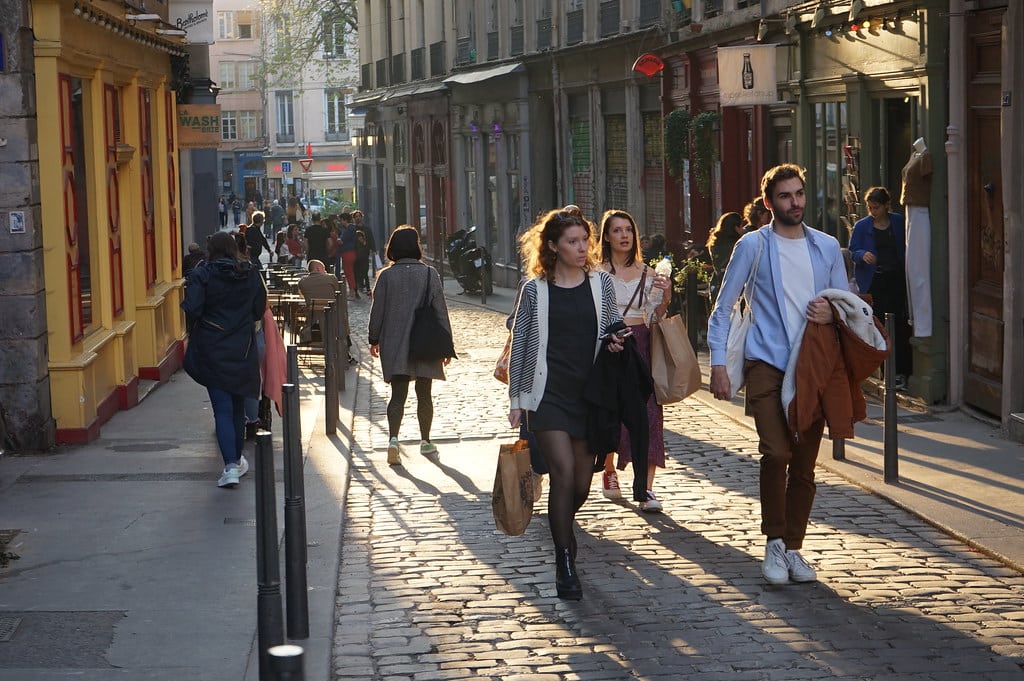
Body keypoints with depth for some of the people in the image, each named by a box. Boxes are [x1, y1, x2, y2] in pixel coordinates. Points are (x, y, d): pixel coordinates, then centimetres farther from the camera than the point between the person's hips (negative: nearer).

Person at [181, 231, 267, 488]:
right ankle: (237, 460, 29)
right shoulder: (251, 274, 0)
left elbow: (192, 309, -18)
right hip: (243, 349, 3)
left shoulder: (202, 274, -11)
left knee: (222, 408, -4)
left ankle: (230, 467, -15)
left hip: (212, 350, -3)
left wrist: (193, 330, 2)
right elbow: (259, 310, 5)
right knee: (238, 405, 17)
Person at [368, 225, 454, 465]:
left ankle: (393, 438, -19)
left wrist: (374, 339, 14)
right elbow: (441, 310, -3)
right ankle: (425, 441, 23)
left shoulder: (386, 276, -5)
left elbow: (377, 311, 0)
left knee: (398, 395, 1)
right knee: (424, 394, 13)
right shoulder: (429, 274, -5)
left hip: (394, 346, 0)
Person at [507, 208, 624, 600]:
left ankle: (562, 527, 39)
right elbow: (519, 344, 3)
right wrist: (515, 398, 0)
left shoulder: (600, 282, 6)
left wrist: (615, 343, -8)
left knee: (582, 481, 7)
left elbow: (614, 330, 16)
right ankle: (565, 564, -8)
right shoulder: (535, 289, -1)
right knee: (563, 473, -14)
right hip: (548, 393, -3)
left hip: (589, 392, 3)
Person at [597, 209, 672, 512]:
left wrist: (665, 298, -5)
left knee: (647, 414, -9)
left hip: (641, 344, 2)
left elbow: (655, 317, 12)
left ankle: (646, 489, -11)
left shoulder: (648, 273, 11)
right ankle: (609, 471, 33)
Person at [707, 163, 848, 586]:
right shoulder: (753, 246, 3)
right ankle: (774, 543, -4)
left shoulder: (827, 247, 13)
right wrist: (718, 364, -5)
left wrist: (832, 314, -6)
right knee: (776, 453, -19)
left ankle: (793, 548, 16)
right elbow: (723, 308, 4)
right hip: (767, 364, -3)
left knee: (804, 464, 4)